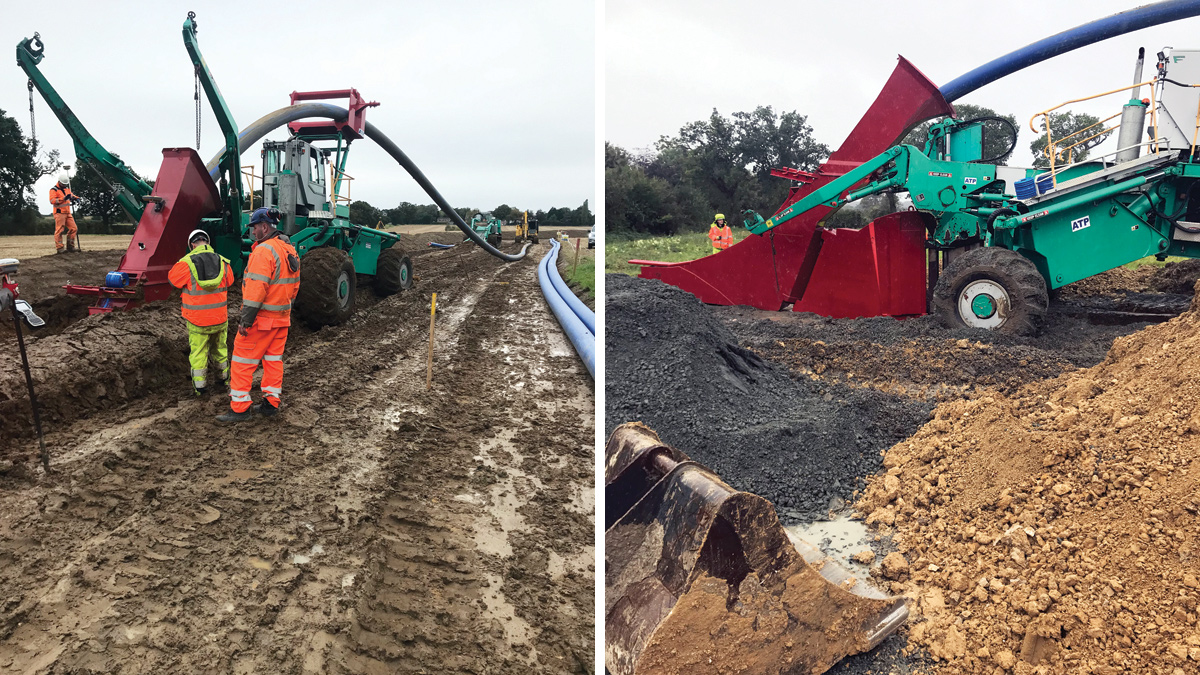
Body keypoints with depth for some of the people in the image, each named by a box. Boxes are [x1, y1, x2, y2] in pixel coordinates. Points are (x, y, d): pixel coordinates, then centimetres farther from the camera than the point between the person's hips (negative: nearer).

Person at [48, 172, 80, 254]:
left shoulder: (67, 188, 17)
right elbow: (52, 200, -16)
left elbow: (71, 196, 31)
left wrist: (75, 198, 7)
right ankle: (59, 248, -7)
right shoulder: (54, 190, -5)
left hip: (68, 213, 7)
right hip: (59, 213, -7)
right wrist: (63, 198, -26)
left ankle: (70, 246, 10)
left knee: (73, 229, 3)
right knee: (59, 230, -8)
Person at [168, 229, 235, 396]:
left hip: (197, 319, -3)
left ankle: (199, 385, 12)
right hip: (220, 317, 3)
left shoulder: (186, 263, -12)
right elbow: (229, 282, 14)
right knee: (220, 347, 21)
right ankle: (225, 377, 34)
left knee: (198, 351, 9)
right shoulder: (223, 262, -3)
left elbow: (172, 278, 5)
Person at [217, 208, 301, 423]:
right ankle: (271, 403, 20)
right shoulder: (290, 250, 10)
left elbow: (257, 287, -24)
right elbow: (294, 285, 16)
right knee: (274, 359, 15)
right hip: (282, 316, 9)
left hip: (262, 317, -9)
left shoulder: (264, 251, -19)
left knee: (243, 361, 0)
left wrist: (246, 320, -22)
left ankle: (240, 407, 5)